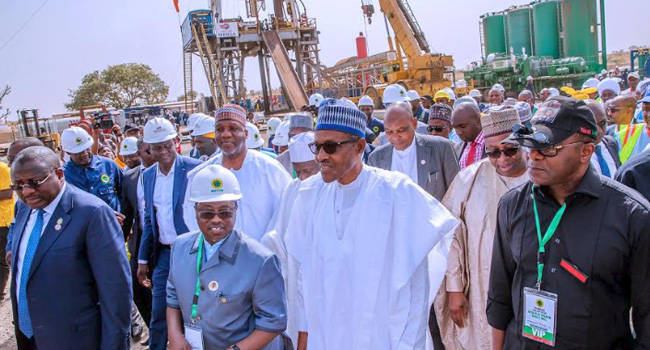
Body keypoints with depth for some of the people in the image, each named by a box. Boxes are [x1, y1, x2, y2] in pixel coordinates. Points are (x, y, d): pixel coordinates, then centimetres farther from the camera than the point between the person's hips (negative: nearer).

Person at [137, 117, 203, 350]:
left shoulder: (195, 169, -11)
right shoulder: (148, 175, 8)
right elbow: (149, 219, 14)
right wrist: (143, 259, 13)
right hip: (163, 254, 5)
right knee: (158, 316, 12)